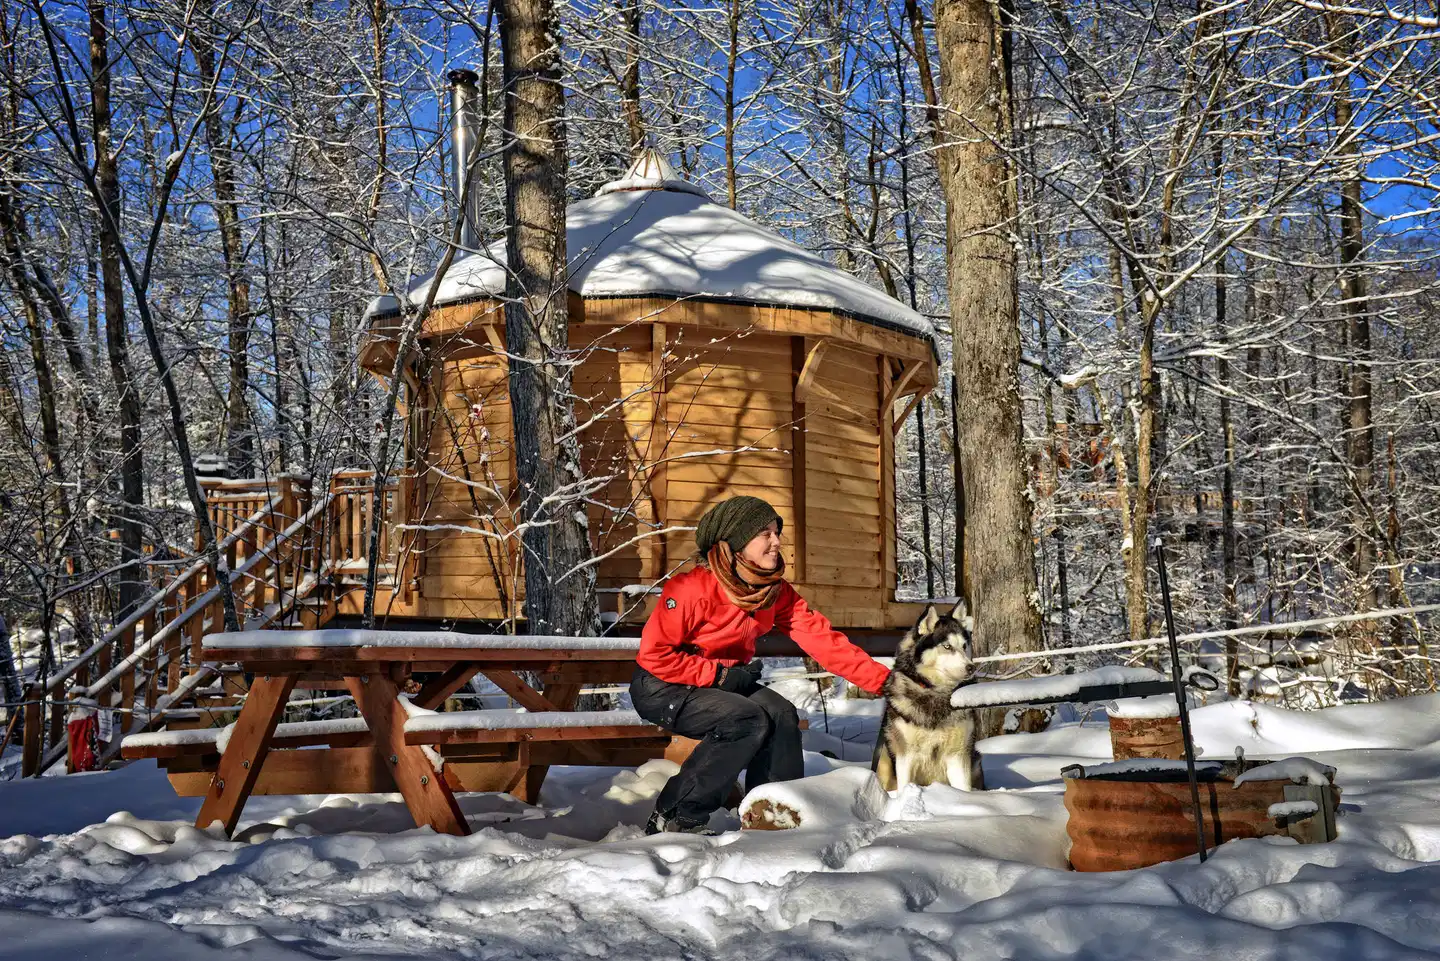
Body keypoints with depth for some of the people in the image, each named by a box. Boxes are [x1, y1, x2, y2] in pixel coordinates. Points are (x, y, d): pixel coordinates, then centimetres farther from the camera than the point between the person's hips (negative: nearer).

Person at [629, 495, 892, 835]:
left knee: (781, 714, -15)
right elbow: (654, 654, -23)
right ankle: (674, 821, -17)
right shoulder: (695, 589, -26)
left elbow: (822, 639, -8)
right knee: (748, 720, -26)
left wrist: (884, 679, -16)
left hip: (723, 679, 7)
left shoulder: (776, 592, -5)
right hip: (660, 688, -7)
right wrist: (720, 675, -23)